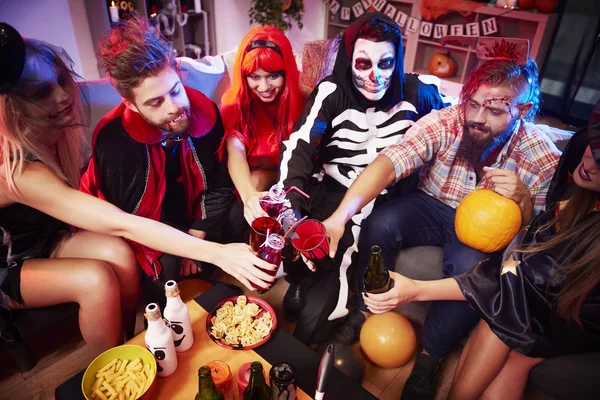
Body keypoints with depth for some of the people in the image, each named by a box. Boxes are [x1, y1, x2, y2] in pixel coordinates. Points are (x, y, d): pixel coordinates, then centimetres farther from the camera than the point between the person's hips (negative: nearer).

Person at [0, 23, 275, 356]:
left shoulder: (56, 128, -15)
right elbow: (122, 225, -44)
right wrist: (216, 253, -47)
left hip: (47, 236, 5)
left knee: (116, 253, -24)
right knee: (94, 279, -31)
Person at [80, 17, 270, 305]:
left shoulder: (203, 112, -19)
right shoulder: (114, 142, -31)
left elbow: (219, 184, -10)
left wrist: (197, 237, -21)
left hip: (192, 219, 4)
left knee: (241, 219, -16)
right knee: (166, 266, -30)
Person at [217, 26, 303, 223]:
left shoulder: (302, 99, -12)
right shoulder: (235, 102, -13)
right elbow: (235, 151, -28)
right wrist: (249, 195, -48)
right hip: (248, 177, 0)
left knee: (256, 180, -29)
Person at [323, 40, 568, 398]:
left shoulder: (541, 155, -16)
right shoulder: (442, 123, -20)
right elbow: (388, 163, -33)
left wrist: (523, 200, -34)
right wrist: (340, 215, -48)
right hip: (431, 206, 1)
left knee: (471, 270, -33)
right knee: (379, 224, -28)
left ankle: (431, 358, -6)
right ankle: (365, 312, -3)